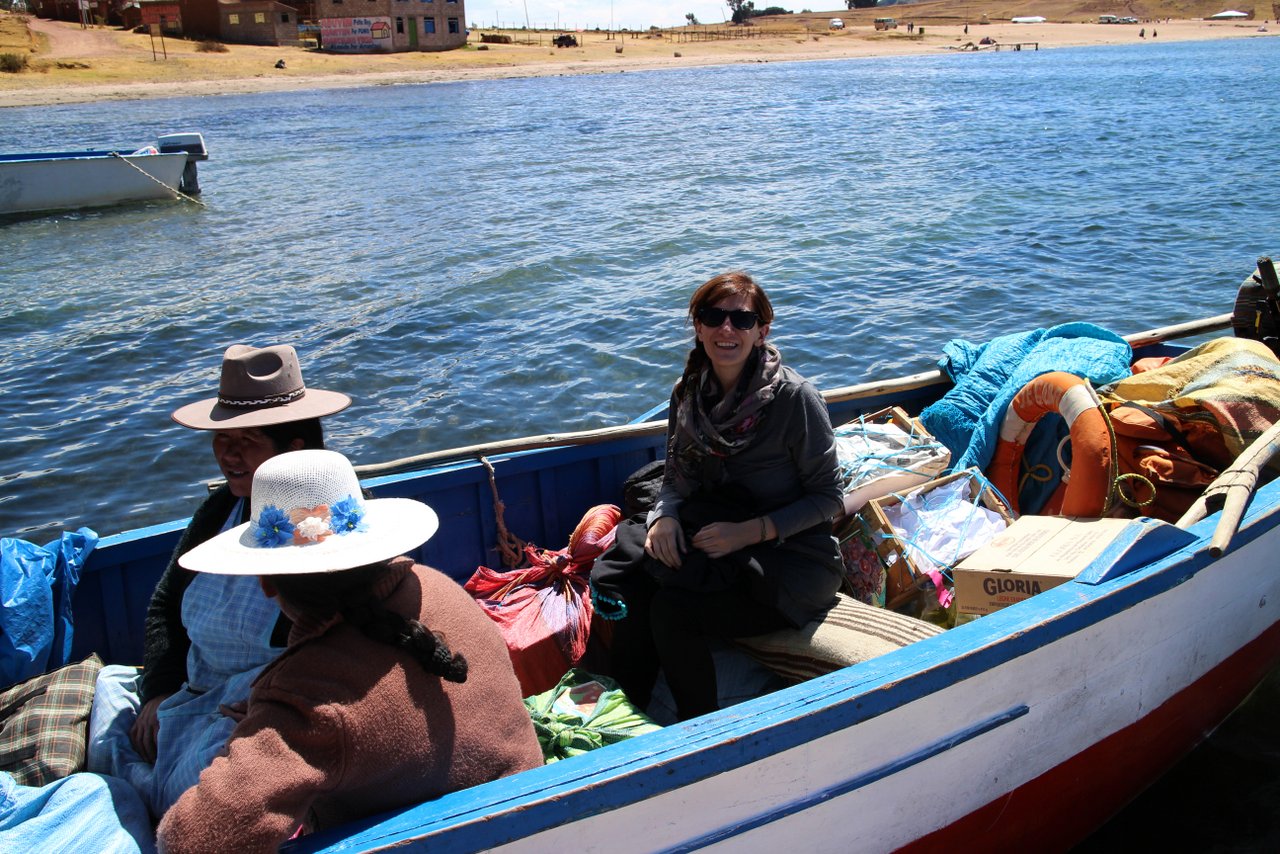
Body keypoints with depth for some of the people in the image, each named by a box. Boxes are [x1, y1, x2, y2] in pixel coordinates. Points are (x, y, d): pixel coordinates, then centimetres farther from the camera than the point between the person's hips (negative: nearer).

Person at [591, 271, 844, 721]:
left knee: (673, 608, -27)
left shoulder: (795, 397, -16)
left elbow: (827, 498, -11)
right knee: (631, 583, -23)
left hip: (792, 557, -5)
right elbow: (677, 477, 9)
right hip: (709, 534, 5)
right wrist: (664, 515, -14)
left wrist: (750, 531, -22)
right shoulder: (688, 393, 1)